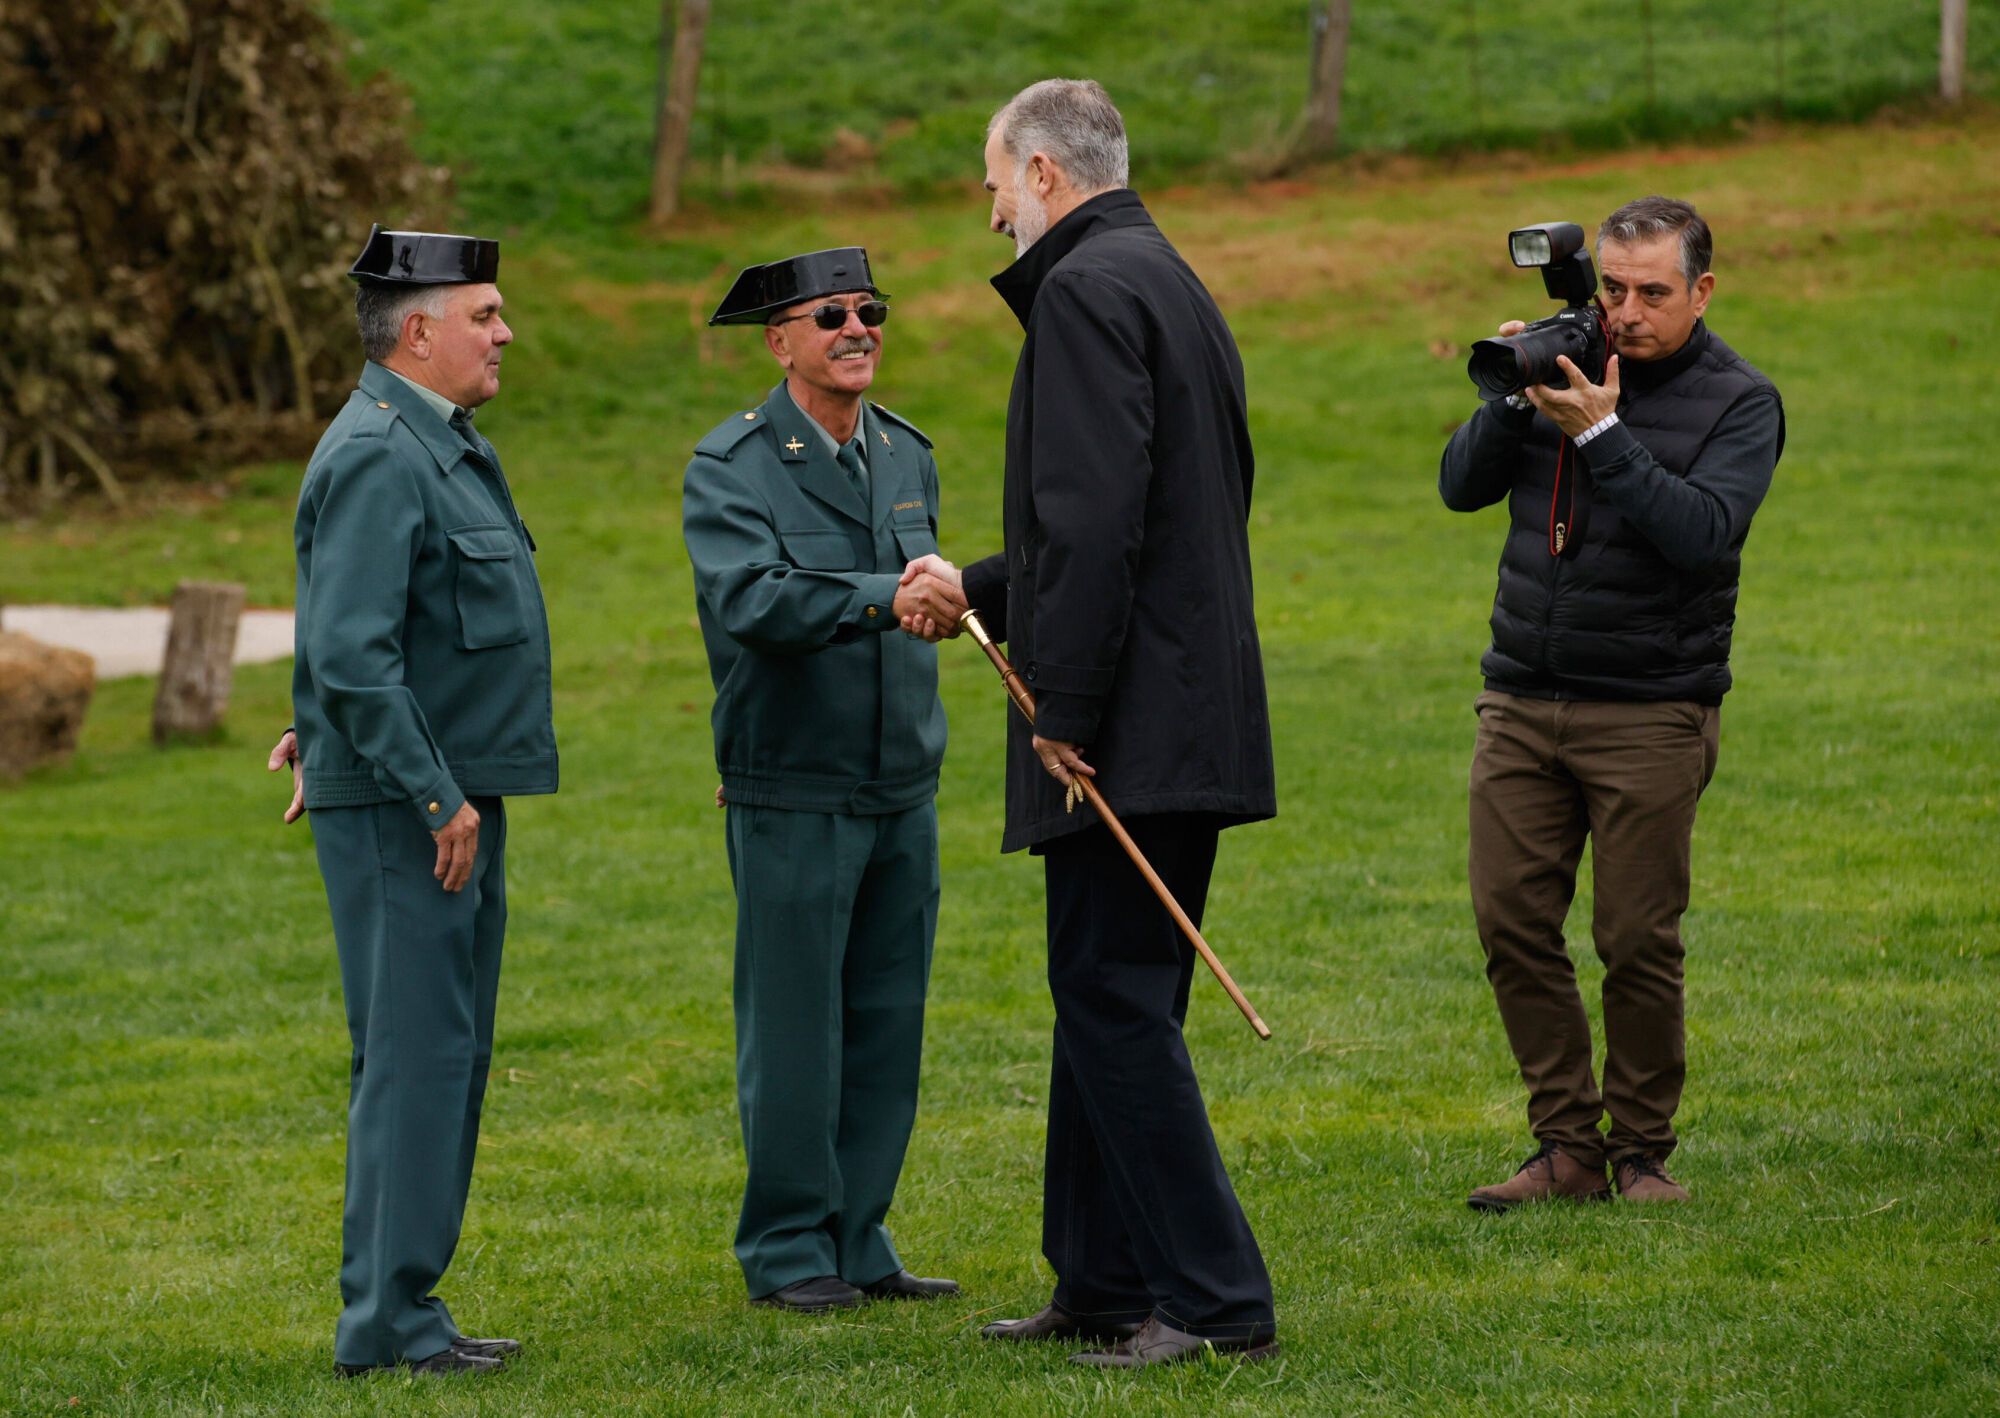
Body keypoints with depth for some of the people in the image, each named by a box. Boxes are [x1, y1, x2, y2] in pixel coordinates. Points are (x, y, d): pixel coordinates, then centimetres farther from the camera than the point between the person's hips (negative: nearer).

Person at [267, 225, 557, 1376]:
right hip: (402, 808, -10)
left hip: (457, 797, 10)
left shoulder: (447, 447, 17)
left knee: (453, 1056, 12)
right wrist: (435, 797, -21)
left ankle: (402, 1305, 17)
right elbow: (350, 649, -23)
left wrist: (331, 730, 23)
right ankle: (388, 1323, -6)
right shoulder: (377, 456, -16)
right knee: (414, 1055, -9)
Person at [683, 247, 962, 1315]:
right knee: (793, 1029, -2)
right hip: (792, 797, -6)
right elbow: (752, 600, -25)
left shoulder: (907, 455, 12)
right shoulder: (730, 466, -9)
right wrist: (880, 596, -37)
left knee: (887, 1025, 8)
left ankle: (858, 1243, 17)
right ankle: (786, 1253, 7)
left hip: (902, 791, 6)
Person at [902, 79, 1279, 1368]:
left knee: (1117, 1006, -8)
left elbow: (1097, 518, -22)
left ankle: (1217, 1299, -8)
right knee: (1111, 1003, 15)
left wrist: (1062, 707, -19)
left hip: (1126, 725, -10)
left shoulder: (1086, 288, -12)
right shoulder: (1171, 284, 20)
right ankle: (1104, 1286, 20)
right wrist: (978, 592, 32)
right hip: (1195, 717, 10)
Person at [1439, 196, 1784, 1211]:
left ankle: (1641, 1153, 11)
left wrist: (1599, 434, -22)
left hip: (1650, 716, -4)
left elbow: (1701, 533, -17)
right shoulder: (1568, 363, 8)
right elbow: (1462, 485, 4)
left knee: (1637, 943, -3)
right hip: (1521, 701, 4)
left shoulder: (1739, 403, -2)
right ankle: (1567, 1147, 9)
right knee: (1512, 924, -1)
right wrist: (1513, 401, -13)